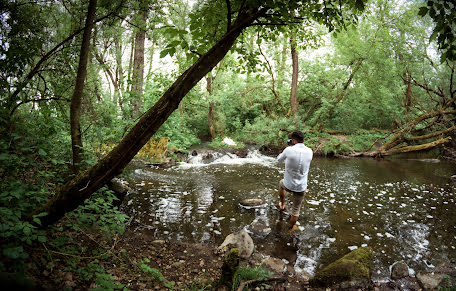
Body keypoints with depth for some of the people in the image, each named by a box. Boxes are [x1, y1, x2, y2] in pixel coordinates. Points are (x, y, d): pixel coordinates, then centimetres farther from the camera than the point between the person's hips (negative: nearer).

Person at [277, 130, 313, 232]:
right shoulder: (309, 152, -8)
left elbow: (279, 159, 2)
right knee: (296, 209, 20)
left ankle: (282, 204, 53)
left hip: (288, 186, -1)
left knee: (281, 183, 36)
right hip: (301, 188, 1)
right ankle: (291, 228, 38)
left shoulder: (289, 150, -19)